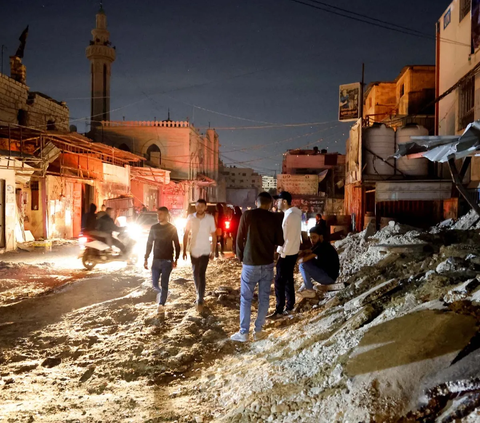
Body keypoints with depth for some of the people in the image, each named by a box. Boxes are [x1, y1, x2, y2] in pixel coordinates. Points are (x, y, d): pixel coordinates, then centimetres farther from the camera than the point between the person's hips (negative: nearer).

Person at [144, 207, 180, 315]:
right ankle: (161, 292, 37)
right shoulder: (154, 228, 5)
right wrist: (146, 259, 4)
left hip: (167, 260, -3)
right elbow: (149, 244, 9)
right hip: (156, 260, 3)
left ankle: (161, 305, 5)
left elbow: (177, 245, -1)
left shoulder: (172, 228, -2)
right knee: (154, 284, 6)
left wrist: (176, 259, -8)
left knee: (164, 284, -3)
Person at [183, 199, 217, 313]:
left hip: (205, 251, -3)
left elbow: (213, 236, 1)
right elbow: (186, 234, 2)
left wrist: (213, 251, 1)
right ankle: (199, 293, 38)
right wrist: (184, 250, 0)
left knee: (201, 274, -10)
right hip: (193, 251, 3)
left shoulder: (210, 218, -7)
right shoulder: (190, 218, -5)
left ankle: (200, 301, -6)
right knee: (195, 274, 16)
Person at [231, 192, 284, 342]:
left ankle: (243, 332, 9)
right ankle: (258, 331, 16)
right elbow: (280, 241, 5)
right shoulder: (274, 219, -1)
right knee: (264, 298, 11)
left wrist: (240, 257, 9)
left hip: (250, 264, -2)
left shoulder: (247, 215, -6)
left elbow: (239, 239, -5)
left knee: (246, 299, 7)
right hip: (268, 264, 2)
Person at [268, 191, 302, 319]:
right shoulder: (295, 213, 11)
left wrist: (282, 253, -17)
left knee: (280, 281, -4)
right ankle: (289, 307, 21)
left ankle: (279, 310, 1)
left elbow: (287, 237, -21)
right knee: (288, 279, 14)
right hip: (292, 252, 10)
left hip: (287, 253, -10)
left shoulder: (289, 215, -19)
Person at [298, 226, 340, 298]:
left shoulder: (323, 246, -23)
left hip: (329, 277, -10)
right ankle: (306, 284, 15)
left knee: (303, 265, -19)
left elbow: (303, 259, -27)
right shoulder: (320, 244, 7)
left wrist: (299, 260, -5)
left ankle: (310, 291, -9)